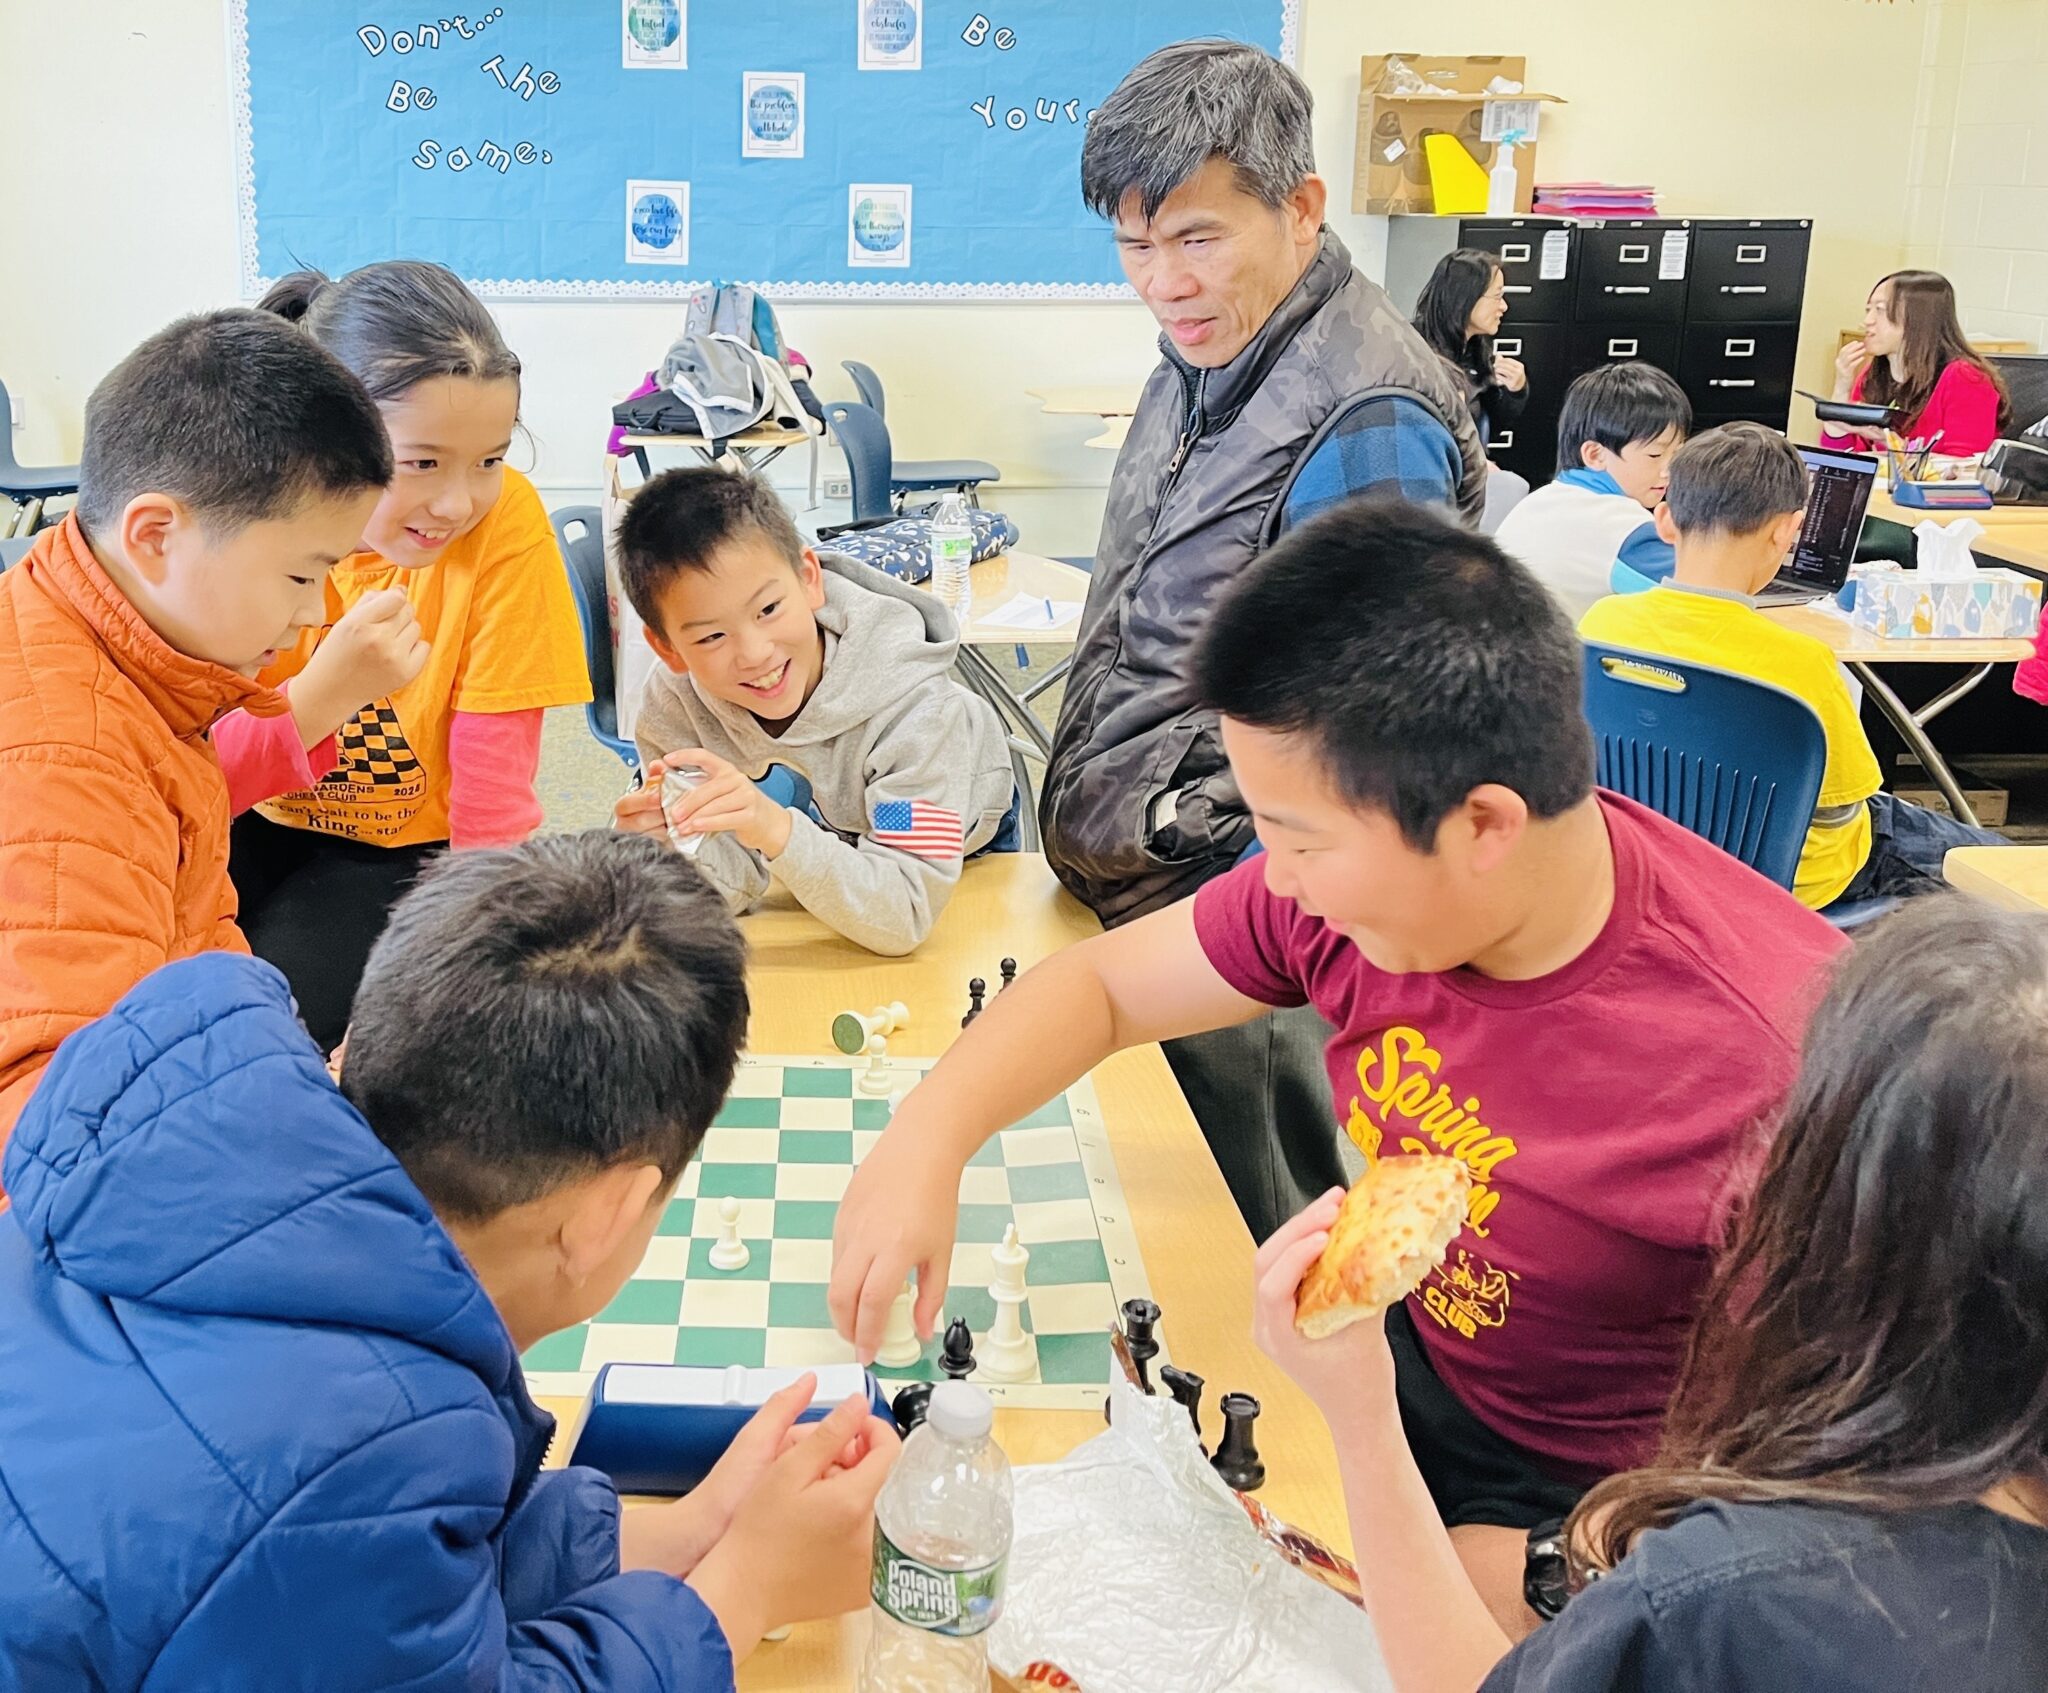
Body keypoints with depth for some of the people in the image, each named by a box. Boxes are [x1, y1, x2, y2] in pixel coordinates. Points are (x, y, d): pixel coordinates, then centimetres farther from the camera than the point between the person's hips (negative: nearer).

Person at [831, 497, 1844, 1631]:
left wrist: (1511, 1575, -27)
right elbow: (1103, 983, 1)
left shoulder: (1775, 1061, -33)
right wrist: (927, 1138, -13)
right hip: (1392, 1355, 6)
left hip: (1576, 1516, -5)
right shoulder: (1361, 874, -15)